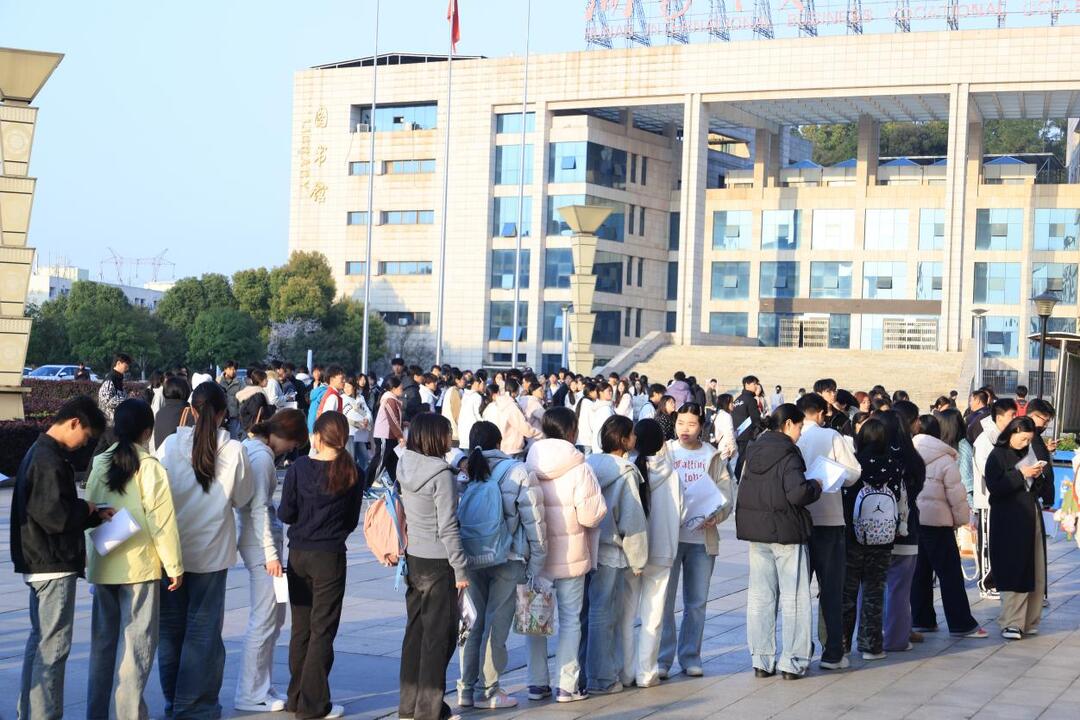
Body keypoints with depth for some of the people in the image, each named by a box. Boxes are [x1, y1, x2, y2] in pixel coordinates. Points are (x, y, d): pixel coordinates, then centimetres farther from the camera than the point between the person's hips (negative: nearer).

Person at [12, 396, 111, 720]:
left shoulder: (39, 452, 13)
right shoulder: (50, 461, -20)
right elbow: (57, 517, -27)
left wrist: (96, 514, 8)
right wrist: (87, 509, -8)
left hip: (37, 564, 11)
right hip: (54, 565, -11)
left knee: (40, 639, 18)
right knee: (54, 646, -5)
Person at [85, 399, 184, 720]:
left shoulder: (100, 463, 3)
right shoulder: (149, 467, -12)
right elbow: (162, 521, -12)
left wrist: (92, 552, 17)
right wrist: (174, 565, -5)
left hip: (102, 566, 5)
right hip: (139, 566, -5)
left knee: (103, 641, 14)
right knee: (136, 644, 2)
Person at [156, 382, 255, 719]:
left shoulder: (170, 445, -8)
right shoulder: (234, 450, -11)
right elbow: (243, 499, 0)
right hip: (211, 552, -2)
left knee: (170, 627, 14)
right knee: (203, 629, 7)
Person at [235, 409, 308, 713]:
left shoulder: (253, 448, 15)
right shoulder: (262, 456, -15)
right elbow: (259, 509, -20)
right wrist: (271, 553, -19)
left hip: (263, 539, 10)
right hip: (260, 542, -10)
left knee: (275, 617, 16)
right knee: (264, 620, -3)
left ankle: (261, 687, 23)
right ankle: (250, 695, 4)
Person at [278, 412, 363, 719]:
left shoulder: (298, 467, -6)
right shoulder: (350, 474, -5)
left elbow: (285, 514, -4)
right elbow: (352, 521, 3)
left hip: (298, 555, 2)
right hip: (330, 556, -2)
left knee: (300, 628, 14)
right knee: (323, 630, 4)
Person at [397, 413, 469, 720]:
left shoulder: (405, 468, 4)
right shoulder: (441, 475, -17)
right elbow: (447, 527, -17)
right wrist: (460, 569, -11)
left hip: (413, 559, 7)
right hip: (437, 563, -7)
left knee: (415, 630, 15)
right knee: (438, 636, 2)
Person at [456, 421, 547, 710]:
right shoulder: (517, 472, -9)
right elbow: (534, 520, -8)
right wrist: (536, 561, 0)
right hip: (507, 559, -3)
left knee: (474, 622, 14)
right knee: (496, 624, 5)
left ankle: (467, 688, 18)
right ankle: (486, 690, 9)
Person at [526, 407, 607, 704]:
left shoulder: (528, 466, -3)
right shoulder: (579, 468, -15)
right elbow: (592, 515, -18)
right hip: (569, 555, -4)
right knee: (570, 618, 7)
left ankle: (537, 683, 19)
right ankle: (566, 685, 8)